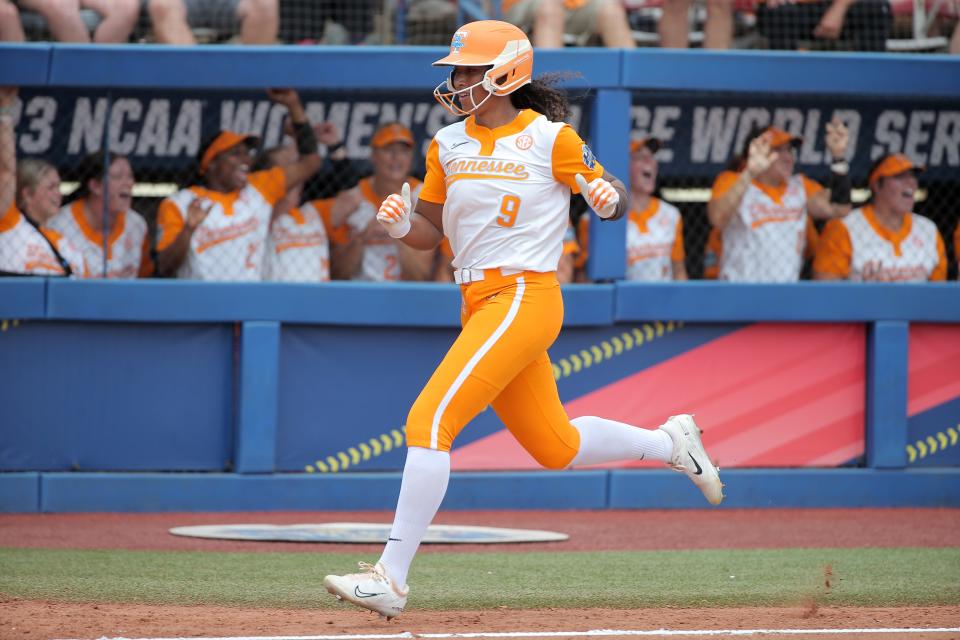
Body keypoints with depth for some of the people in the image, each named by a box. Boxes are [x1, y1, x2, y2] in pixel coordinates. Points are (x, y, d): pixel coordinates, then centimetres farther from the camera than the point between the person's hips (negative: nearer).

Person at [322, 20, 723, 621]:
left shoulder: (549, 138, -7)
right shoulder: (448, 144, 11)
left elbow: (615, 199, 1)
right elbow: (431, 232, 14)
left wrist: (608, 198, -23)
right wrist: (401, 223, -8)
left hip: (524, 299, -8)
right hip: (481, 304, 8)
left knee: (430, 421, -18)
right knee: (556, 448, 17)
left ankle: (391, 578, -19)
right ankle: (669, 443, 40)